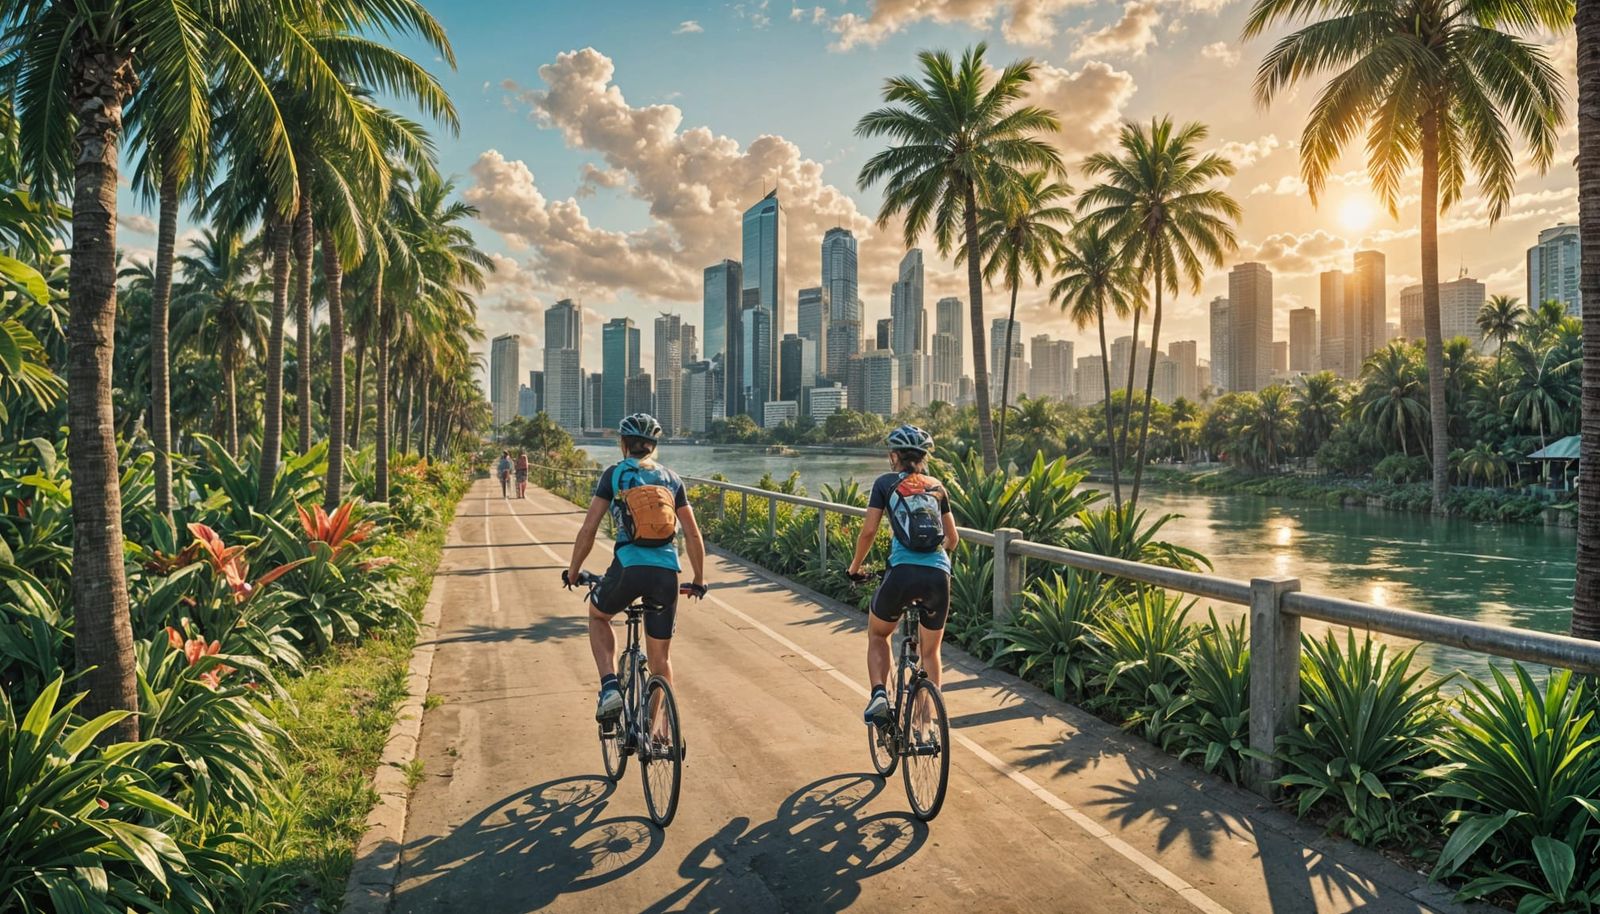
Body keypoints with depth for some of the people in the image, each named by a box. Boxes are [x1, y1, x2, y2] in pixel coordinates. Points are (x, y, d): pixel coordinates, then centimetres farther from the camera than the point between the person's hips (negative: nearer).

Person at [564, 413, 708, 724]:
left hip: (628, 568, -2)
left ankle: (609, 686, 9)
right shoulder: (672, 479, 15)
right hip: (667, 573, 3)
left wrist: (573, 572, 16)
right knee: (660, 660, 17)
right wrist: (699, 581, 23)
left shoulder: (614, 474, 7)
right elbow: (694, 537, 13)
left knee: (597, 616, 30)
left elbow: (588, 530, 3)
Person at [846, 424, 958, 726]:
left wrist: (855, 566, 17)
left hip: (903, 573, -3)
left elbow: (868, 531, 3)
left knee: (878, 634, 23)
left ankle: (879, 694, 3)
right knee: (930, 651, 22)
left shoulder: (886, 482, 9)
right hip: (939, 576, 3)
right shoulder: (936, 486, 19)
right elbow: (952, 539, 22)